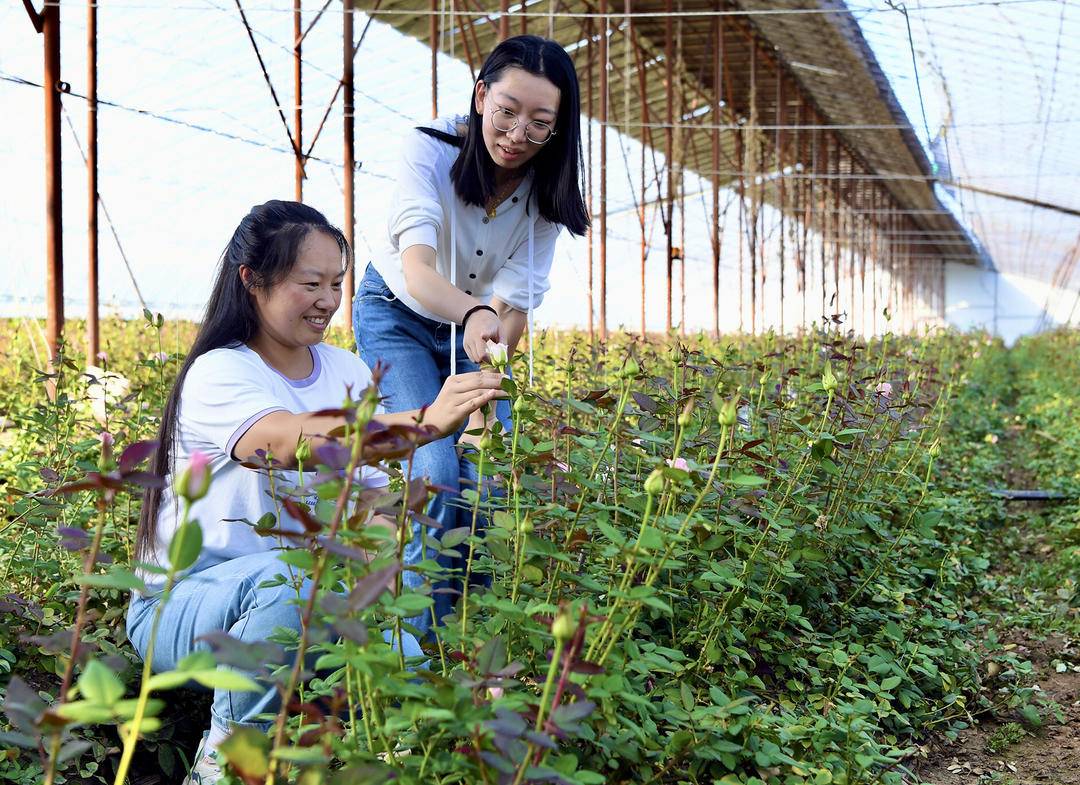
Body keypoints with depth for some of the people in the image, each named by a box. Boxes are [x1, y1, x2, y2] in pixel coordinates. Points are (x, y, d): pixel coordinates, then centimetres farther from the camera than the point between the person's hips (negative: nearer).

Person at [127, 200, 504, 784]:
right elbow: (289, 441, -37)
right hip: (183, 607, -4)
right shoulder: (218, 374, -15)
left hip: (307, 604, 5)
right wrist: (424, 421, -49)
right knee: (294, 576, -37)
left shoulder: (348, 373, 6)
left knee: (408, 665, -23)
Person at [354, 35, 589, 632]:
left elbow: (515, 304, -21)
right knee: (435, 474, -20)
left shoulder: (545, 191, -19)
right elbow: (417, 271, -45)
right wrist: (473, 315, -66)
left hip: (475, 330, 3)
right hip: (399, 318, -3)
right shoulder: (428, 151, -30)